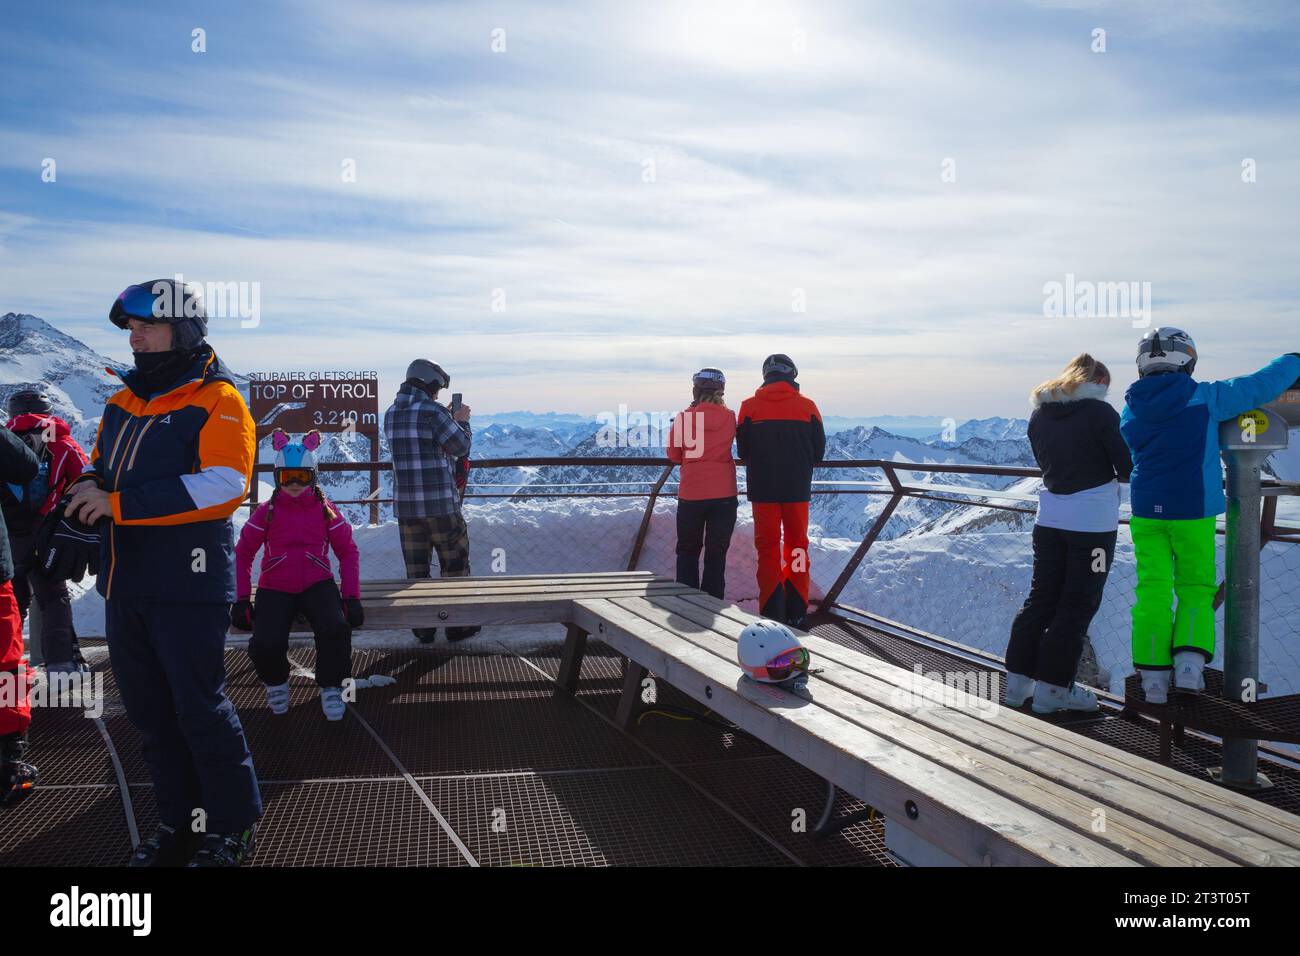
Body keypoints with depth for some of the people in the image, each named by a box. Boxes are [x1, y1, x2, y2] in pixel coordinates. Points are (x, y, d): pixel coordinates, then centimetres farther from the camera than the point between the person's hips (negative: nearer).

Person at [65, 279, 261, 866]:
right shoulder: (123, 402, 14)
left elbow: (224, 485, -22)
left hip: (188, 587, -8)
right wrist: (90, 486, -2)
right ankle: (180, 822, 29)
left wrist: (118, 503, -23)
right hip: (126, 586, 8)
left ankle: (231, 828, 16)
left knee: (200, 710, 0)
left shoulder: (216, 399, -9)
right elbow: (102, 466, 24)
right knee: (150, 713, 15)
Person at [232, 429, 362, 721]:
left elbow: (348, 552, 5)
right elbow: (243, 553, 7)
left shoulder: (325, 510, 3)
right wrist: (241, 599, -1)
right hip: (274, 589, 0)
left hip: (317, 585, 0)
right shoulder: (267, 512, 1)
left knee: (335, 629, -30)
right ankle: (276, 682, 13)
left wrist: (352, 596, -5)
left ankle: (331, 687, -2)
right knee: (265, 645, -24)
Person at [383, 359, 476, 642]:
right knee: (455, 565, 9)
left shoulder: (391, 414, 9)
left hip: (404, 504, 6)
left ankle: (423, 628, 16)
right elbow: (460, 446, -7)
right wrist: (461, 421, 9)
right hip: (440, 504, -6)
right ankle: (457, 625, 15)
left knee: (416, 567, 11)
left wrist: (448, 418, 21)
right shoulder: (433, 411, -14)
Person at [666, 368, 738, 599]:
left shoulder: (684, 417, -6)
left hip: (691, 494, 0)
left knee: (688, 551, 13)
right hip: (724, 494, 1)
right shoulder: (730, 417, -3)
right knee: (717, 552, 8)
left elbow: (674, 455, 3)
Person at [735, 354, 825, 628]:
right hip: (798, 489, 1)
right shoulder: (807, 406, -3)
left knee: (768, 547, 7)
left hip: (763, 489, -1)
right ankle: (796, 612, 16)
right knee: (797, 546, 13)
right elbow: (819, 451, 3)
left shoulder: (749, 406, -5)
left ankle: (772, 612, 4)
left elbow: (742, 451, 1)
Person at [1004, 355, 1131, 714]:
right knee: (1078, 605, 4)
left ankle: (1018, 680, 18)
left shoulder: (1039, 415, 7)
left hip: (1049, 519, 6)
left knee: (1040, 599, 14)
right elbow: (1129, 468, -10)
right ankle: (1053, 689, 7)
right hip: (1093, 523, -6)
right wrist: (1113, 474, 10)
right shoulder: (1100, 412, -11)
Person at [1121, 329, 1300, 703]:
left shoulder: (1131, 410, 3)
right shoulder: (1205, 398, -10)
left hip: (1146, 513, 3)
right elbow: (1263, 384, -3)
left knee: (1152, 592, 6)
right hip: (1194, 513, -3)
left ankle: (1153, 676, 4)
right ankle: (1190, 662, -3)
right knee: (1195, 588, 12)